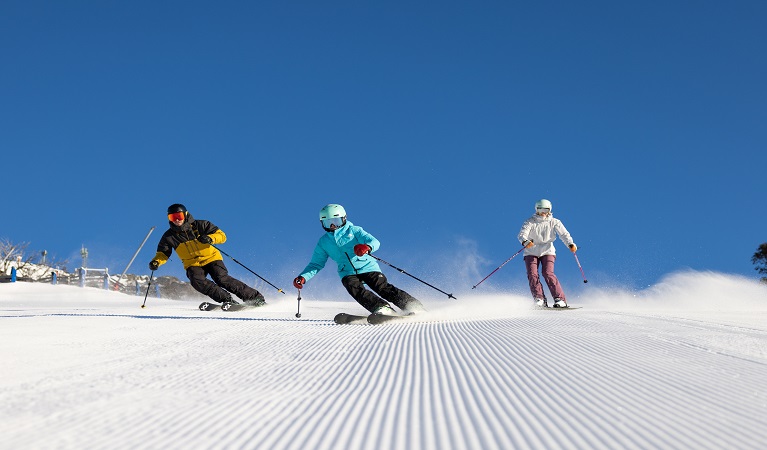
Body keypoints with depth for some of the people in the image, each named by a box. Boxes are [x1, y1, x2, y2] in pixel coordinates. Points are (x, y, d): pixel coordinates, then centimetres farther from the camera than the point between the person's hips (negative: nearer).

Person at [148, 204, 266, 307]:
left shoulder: (200, 225, -8)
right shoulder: (169, 236, -1)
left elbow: (222, 236, -10)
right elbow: (163, 254, 7)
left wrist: (210, 238, -31)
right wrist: (155, 262, -16)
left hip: (211, 258, -2)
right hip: (193, 264, 3)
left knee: (222, 279, -24)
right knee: (197, 281, -29)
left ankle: (255, 297, -18)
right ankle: (228, 300, -26)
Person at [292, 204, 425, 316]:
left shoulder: (354, 230, 1)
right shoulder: (323, 243, 12)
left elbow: (375, 242, -11)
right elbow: (316, 264, 19)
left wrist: (367, 247, -36)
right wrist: (303, 277, 1)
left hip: (368, 267, -3)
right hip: (348, 274, 3)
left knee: (383, 288, -20)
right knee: (356, 291, -29)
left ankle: (415, 307, -17)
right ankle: (382, 309, -37)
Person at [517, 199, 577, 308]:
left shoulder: (554, 222, 0)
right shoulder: (530, 222, -4)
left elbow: (564, 234, -10)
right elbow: (522, 234, -19)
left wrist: (571, 244, -30)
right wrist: (525, 242, -42)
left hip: (547, 251, -1)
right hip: (531, 252, 1)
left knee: (548, 273, -20)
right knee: (532, 275, -17)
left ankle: (560, 300, -17)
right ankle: (540, 300, -13)